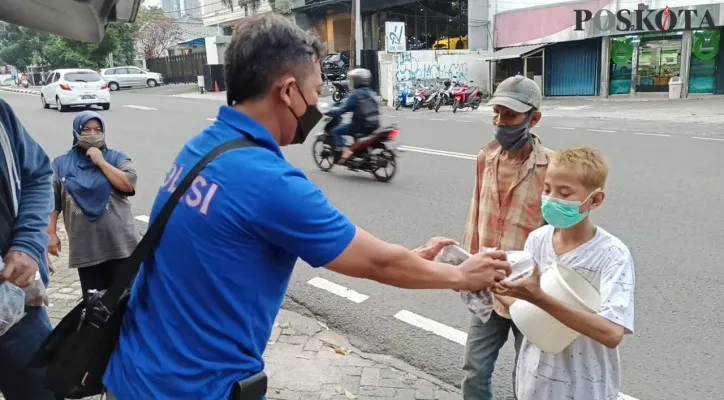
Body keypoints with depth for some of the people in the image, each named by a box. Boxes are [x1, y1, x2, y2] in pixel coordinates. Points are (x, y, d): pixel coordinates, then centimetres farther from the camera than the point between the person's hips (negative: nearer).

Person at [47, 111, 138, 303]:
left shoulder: (116, 158, 4)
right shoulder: (61, 164, 7)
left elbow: (128, 185, -12)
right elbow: (52, 202, 7)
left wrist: (101, 162, -11)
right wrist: (51, 234, 2)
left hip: (120, 244, -1)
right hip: (86, 248, 1)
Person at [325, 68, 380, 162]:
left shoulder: (356, 95, -12)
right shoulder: (372, 93, 12)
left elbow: (344, 109, -12)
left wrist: (330, 112, 3)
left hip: (361, 125, -8)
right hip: (374, 125, 8)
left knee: (335, 131, 2)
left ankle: (345, 150, -15)